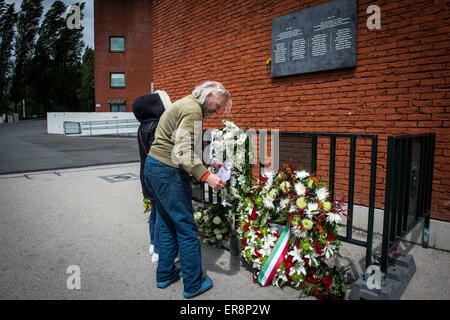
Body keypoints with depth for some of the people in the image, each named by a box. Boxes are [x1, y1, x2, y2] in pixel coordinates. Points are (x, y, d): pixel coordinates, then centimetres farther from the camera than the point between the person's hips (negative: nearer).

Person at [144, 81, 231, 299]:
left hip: (153, 167, 11)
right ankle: (193, 285, 13)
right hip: (168, 172, -11)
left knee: (168, 225, 19)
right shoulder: (193, 110, -13)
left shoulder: (185, 104, 20)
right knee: (187, 229, 0)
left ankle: (164, 275, 32)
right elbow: (183, 152, -24)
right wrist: (206, 176, -27)